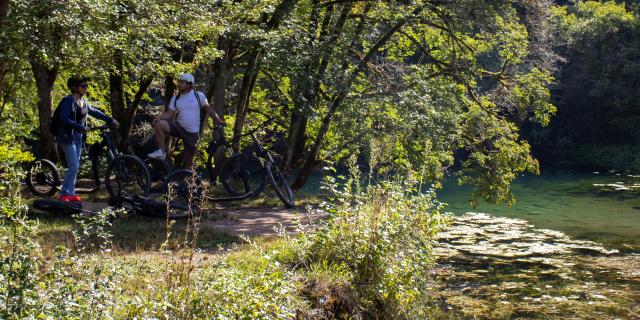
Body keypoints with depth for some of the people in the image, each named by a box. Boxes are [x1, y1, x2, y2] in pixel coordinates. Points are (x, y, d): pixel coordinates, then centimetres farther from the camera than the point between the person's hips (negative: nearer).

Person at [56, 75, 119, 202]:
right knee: (73, 167, -12)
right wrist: (82, 127, -27)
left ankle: (71, 193, 16)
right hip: (68, 137, -8)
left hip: (78, 138, 8)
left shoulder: (83, 102, 10)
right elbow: (64, 119, -23)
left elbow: (94, 112, 21)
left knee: (75, 167, 9)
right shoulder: (68, 101, -15)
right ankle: (63, 194, -4)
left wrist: (110, 120, 16)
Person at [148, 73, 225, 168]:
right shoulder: (175, 99, 4)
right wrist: (159, 117, -20)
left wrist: (219, 121, -3)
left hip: (192, 133, -2)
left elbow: (208, 109, 4)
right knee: (158, 124, -23)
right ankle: (161, 151, -15)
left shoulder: (199, 95, -4)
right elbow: (169, 113, 0)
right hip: (179, 127, 2)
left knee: (188, 160, 3)